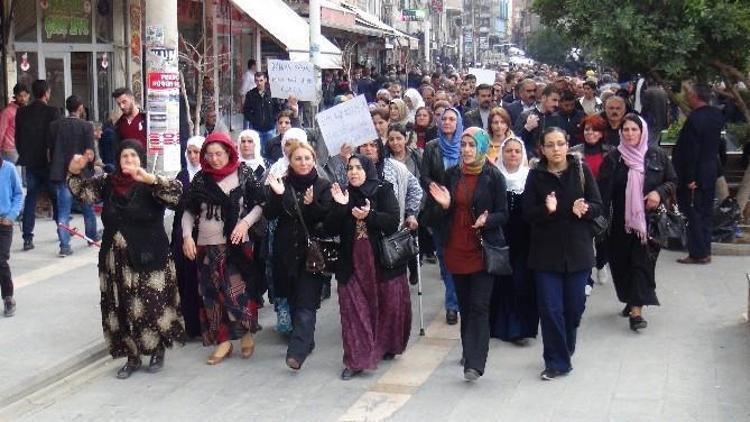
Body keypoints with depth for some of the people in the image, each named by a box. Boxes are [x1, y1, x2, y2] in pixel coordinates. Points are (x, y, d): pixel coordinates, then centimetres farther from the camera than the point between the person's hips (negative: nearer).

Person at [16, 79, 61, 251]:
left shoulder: (22, 113, 2)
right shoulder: (52, 112, -12)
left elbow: (17, 138, 7)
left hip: (30, 162, 3)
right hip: (49, 162, -3)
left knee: (30, 198, 6)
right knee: (56, 197, 13)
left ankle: (28, 238, -1)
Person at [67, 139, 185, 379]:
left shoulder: (151, 186, -7)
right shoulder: (107, 182, 7)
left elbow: (176, 193, -23)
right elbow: (83, 192, 5)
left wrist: (150, 179, -37)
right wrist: (74, 173, -13)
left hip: (149, 259, -4)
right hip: (116, 260, 4)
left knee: (152, 306, 0)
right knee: (122, 309, 8)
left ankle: (158, 351, 21)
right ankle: (132, 357, 20)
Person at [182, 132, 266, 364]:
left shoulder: (243, 175, -1)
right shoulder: (201, 179, 5)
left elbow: (260, 204, 1)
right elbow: (189, 211, 11)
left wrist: (245, 223, -13)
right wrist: (187, 236, -2)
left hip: (237, 244, -3)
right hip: (207, 246, 3)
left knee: (238, 290, -7)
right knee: (213, 294, 5)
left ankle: (247, 334, 15)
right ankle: (223, 341, 14)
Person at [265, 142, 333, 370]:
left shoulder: (323, 186, -2)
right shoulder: (281, 184, 5)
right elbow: (269, 214, -2)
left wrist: (313, 205, -24)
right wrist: (277, 195, -18)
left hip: (313, 252, -4)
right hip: (287, 252, 4)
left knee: (306, 303, -9)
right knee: (293, 300, 13)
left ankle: (297, 351, -16)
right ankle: (306, 341, 30)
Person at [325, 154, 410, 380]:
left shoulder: (383, 191, -1)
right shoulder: (343, 194, 8)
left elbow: (393, 220, -12)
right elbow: (331, 229, 0)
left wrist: (369, 216, -25)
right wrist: (340, 207, -15)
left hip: (384, 261, -2)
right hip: (352, 263, 2)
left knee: (389, 306, 6)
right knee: (353, 310, -3)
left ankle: (387, 347, 29)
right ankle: (356, 360, 1)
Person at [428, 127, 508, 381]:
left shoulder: (493, 177, -6)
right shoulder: (453, 174, 7)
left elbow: (503, 215, -4)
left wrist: (486, 220, -24)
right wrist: (445, 205, -8)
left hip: (482, 250, -5)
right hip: (457, 249, 5)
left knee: (479, 307, -9)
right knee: (464, 305, 14)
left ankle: (474, 364, -12)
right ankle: (469, 352, 29)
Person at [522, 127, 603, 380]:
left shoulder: (581, 171, -1)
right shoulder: (536, 175, -1)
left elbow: (597, 206, 0)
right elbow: (527, 213, -3)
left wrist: (584, 209, -22)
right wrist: (546, 209, -23)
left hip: (578, 250, 1)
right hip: (546, 252, 0)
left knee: (574, 307, 8)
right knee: (550, 309, -2)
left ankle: (565, 350, 33)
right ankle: (557, 362, 8)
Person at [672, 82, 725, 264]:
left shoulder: (694, 119, -23)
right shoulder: (717, 115, 1)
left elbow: (691, 151, -23)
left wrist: (689, 178, -18)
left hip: (695, 175, -8)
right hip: (711, 172, 8)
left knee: (693, 214, 1)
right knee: (706, 213, 15)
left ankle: (698, 253, 5)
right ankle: (705, 250, 22)